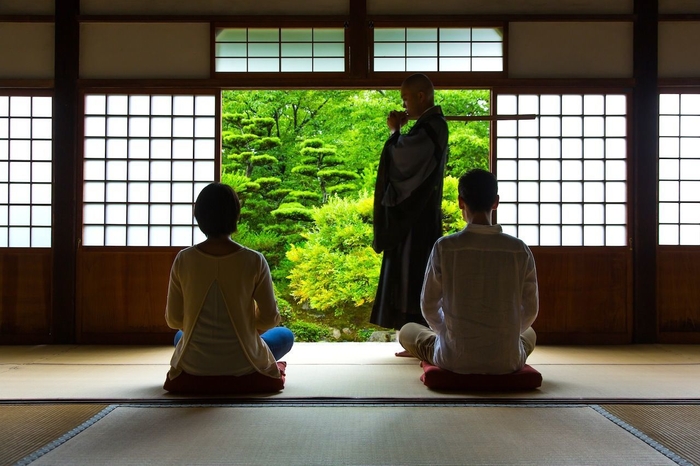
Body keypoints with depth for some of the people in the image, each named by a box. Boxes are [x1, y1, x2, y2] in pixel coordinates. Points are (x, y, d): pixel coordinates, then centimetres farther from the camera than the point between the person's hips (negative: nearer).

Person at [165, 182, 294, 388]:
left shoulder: (183, 259, -9)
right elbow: (270, 319, -6)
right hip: (242, 363, -2)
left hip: (194, 364, 3)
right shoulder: (254, 261, -14)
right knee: (285, 335, 27)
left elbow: (173, 320, -1)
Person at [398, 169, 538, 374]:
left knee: (407, 331, 29)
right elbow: (530, 310, 3)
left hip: (454, 360, -2)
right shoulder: (520, 250, -7)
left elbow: (429, 305, -2)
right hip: (507, 361, 2)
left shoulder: (444, 247, -11)